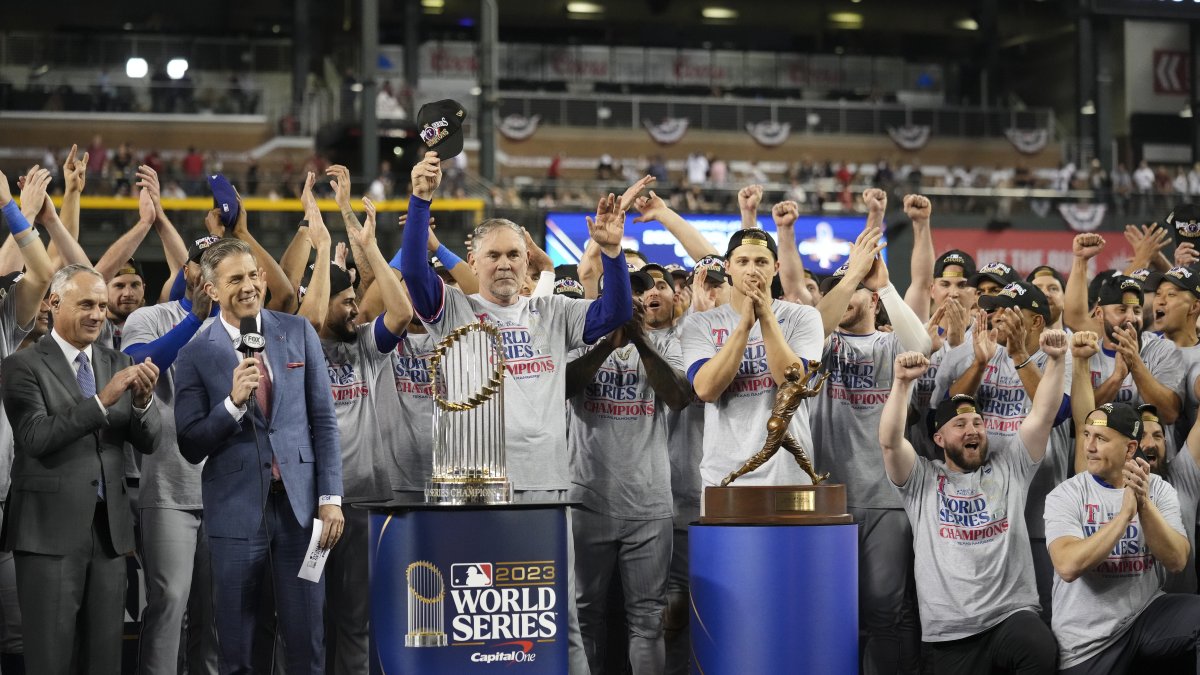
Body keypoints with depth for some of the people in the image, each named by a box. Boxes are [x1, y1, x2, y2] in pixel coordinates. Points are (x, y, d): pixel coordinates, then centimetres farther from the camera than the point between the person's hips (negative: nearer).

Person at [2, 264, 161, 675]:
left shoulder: (118, 364, 11)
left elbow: (147, 441, 6)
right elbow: (36, 436, -18)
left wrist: (143, 401, -15)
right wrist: (103, 399, -26)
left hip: (110, 526, 5)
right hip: (51, 528, -5)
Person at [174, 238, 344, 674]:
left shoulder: (298, 333, 6)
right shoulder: (196, 355, 0)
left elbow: (323, 420, 7)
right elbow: (191, 447, -1)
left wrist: (330, 498, 1)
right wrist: (233, 403, -16)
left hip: (298, 504, 1)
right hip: (236, 511, -1)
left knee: (306, 638, 4)